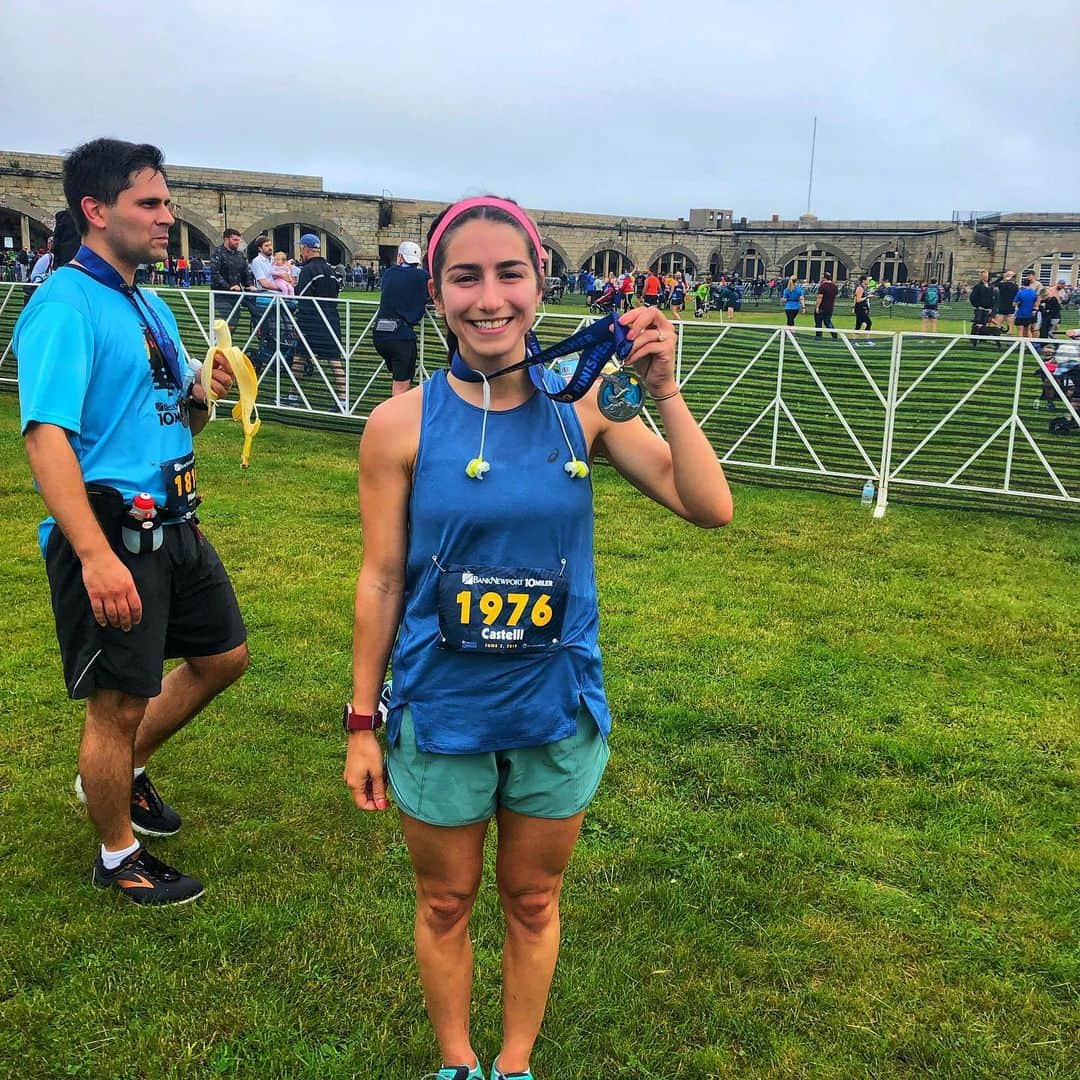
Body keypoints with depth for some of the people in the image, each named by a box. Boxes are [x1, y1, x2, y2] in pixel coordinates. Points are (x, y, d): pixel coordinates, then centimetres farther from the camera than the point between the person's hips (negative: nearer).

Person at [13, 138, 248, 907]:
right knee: (119, 701, 4)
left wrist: (202, 396, -1)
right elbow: (46, 436, -26)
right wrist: (95, 556, -34)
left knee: (224, 656, 19)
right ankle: (120, 859, 27)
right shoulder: (64, 306, -15)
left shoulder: (152, 308, 13)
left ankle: (124, 772, 40)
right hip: (110, 533, -9)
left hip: (174, 524, 9)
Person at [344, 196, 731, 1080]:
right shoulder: (403, 424, -12)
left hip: (557, 709, 2)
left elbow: (712, 509, -9)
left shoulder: (583, 405, -7)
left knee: (533, 901, 20)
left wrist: (663, 391, -20)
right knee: (446, 904, 19)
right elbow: (381, 580, -5)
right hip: (441, 713, -1)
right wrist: (362, 722, 0)